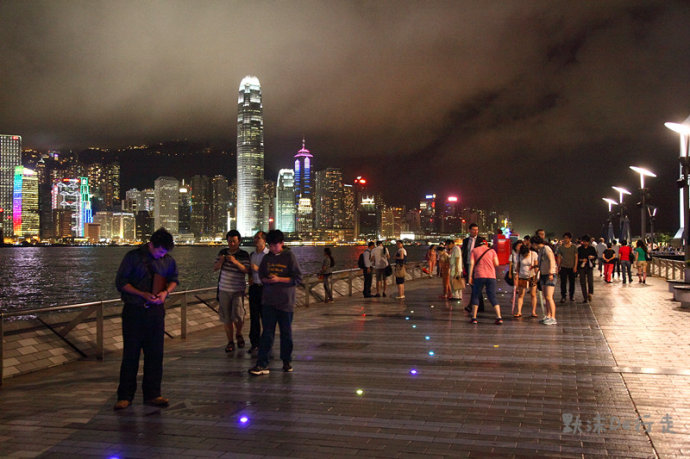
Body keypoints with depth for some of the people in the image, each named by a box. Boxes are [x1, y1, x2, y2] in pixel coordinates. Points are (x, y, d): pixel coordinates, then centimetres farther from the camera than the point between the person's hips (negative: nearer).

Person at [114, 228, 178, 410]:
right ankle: (125, 396, 12)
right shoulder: (133, 257, -6)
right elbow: (120, 281, -6)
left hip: (156, 311, 3)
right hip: (134, 311, -3)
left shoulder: (168, 260, 5)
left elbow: (174, 279, 18)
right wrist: (143, 294, -17)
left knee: (155, 354, 5)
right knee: (130, 354, 1)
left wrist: (166, 292, -4)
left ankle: (152, 394, 15)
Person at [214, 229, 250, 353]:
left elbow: (247, 270, -13)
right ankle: (230, 342, 14)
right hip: (224, 290, 3)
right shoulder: (222, 252, 9)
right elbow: (215, 268, 9)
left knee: (238, 315, -11)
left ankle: (239, 334, 18)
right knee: (226, 317, 3)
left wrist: (235, 262, -25)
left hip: (238, 290, -3)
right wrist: (220, 261, -12)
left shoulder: (244, 255, -3)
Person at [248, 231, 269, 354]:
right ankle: (255, 343, 12)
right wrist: (250, 277, 7)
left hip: (265, 287, -5)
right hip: (254, 287, 5)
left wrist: (258, 269, -17)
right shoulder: (252, 255, 13)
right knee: (254, 316, 6)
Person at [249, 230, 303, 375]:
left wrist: (279, 279, -16)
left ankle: (287, 361, 25)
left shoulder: (289, 256, -5)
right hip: (268, 301, 3)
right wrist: (266, 280, -6)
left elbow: (298, 278, -8)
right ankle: (262, 364, -4)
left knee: (286, 333, 9)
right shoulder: (267, 258, 8)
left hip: (286, 302, -3)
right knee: (267, 333, -1)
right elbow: (261, 275, 17)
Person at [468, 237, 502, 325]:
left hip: (479, 276, -1)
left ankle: (474, 318, 6)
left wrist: (470, 277, 0)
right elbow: (496, 263, 5)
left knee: (475, 296, 9)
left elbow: (471, 264, 0)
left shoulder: (474, 250, 9)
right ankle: (499, 317, -6)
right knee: (493, 297, 5)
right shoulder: (492, 251, 12)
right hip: (491, 276, 2)